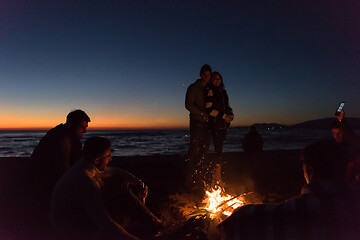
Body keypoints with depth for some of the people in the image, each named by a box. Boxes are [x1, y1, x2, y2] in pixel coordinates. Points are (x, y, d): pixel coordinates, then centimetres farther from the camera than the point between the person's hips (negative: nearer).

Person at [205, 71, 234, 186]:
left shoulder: (223, 92, 20)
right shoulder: (211, 92, -3)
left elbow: (228, 107, 21)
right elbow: (208, 109, -12)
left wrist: (230, 115, -1)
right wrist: (223, 116, -14)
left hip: (223, 125, 7)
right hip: (215, 124, -7)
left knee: (219, 150, 9)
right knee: (218, 150, -9)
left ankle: (216, 177, 17)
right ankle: (216, 178, -4)